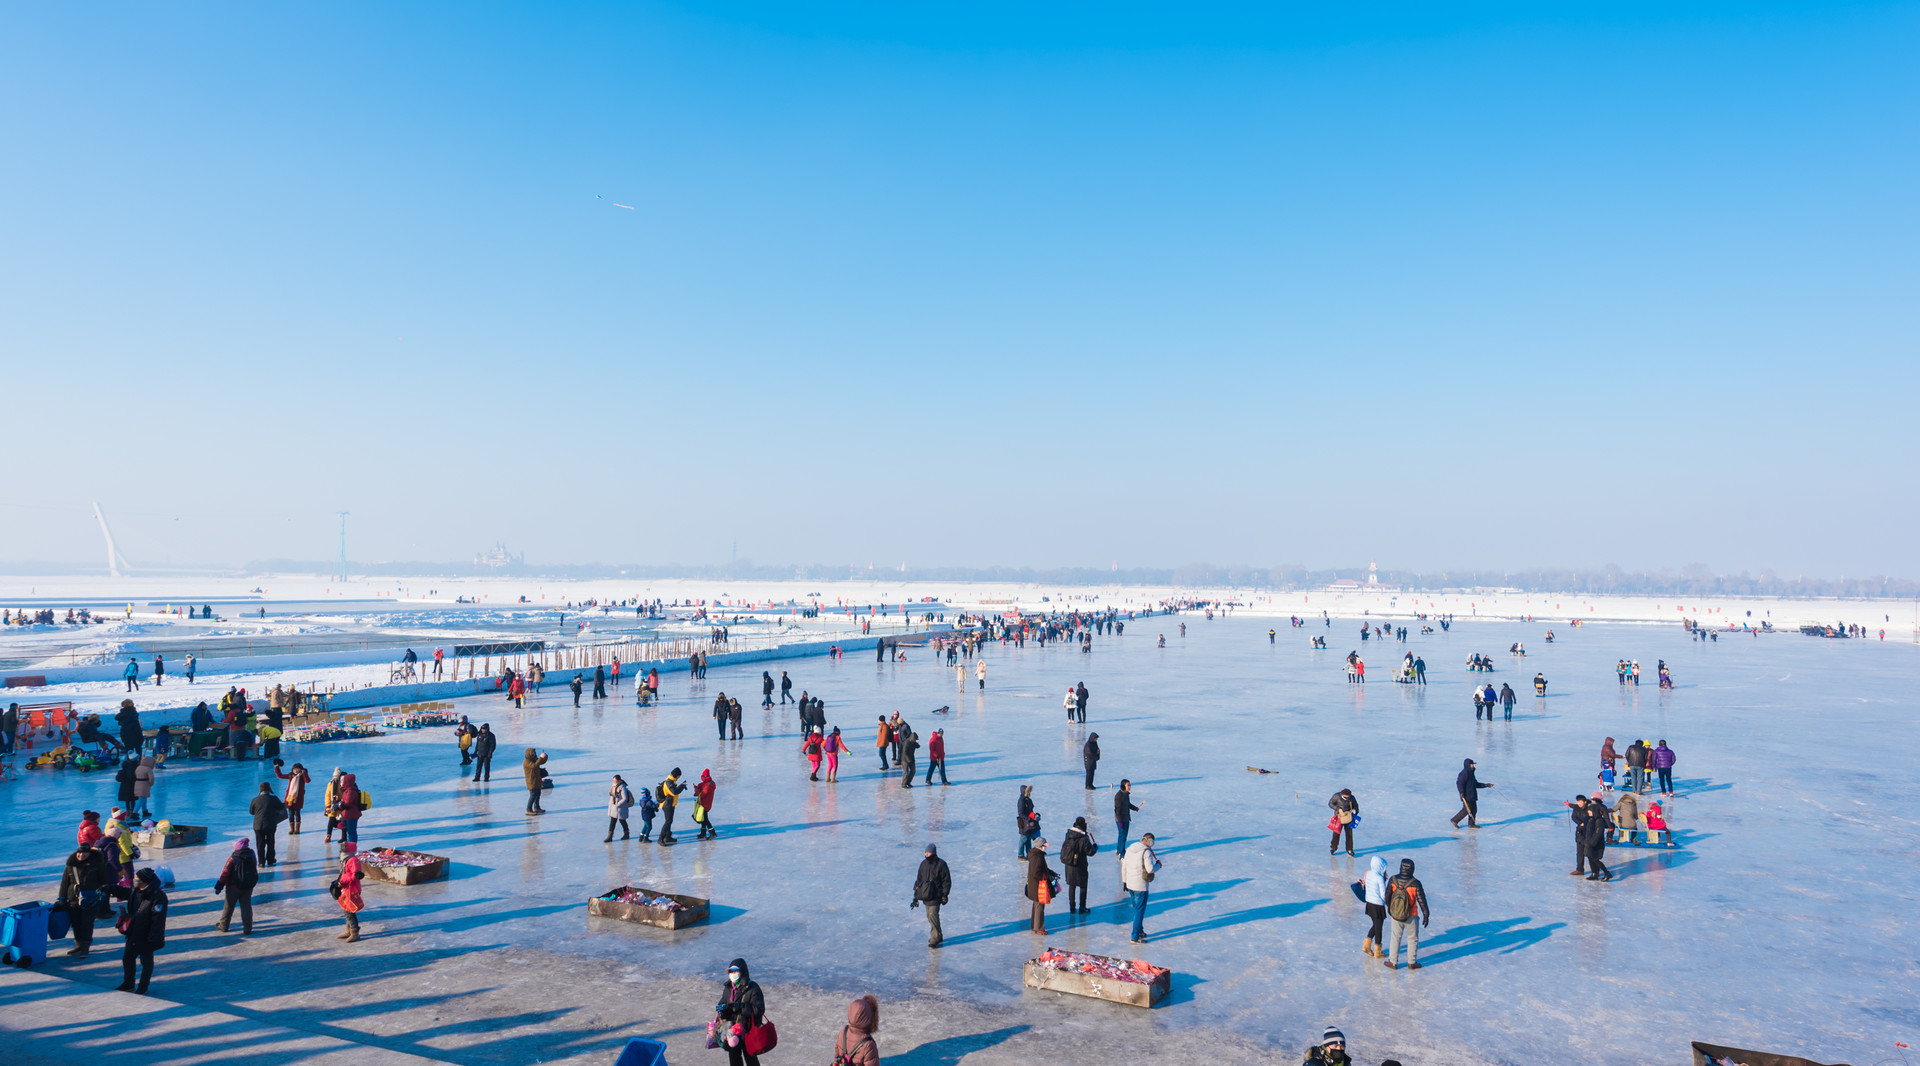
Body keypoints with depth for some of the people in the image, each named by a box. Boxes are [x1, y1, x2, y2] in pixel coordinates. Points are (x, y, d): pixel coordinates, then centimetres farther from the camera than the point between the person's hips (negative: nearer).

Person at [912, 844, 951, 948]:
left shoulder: (941, 864, -8)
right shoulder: (924, 864, 9)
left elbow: (947, 881, -5)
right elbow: (919, 879, 17)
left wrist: (945, 894, -9)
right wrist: (916, 894, 15)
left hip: (936, 895, -6)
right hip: (925, 895, 6)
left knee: (933, 915, -12)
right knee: (930, 916, 10)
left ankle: (935, 938, -5)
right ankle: (938, 936, 23)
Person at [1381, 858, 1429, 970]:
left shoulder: (1393, 880, -12)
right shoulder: (1415, 883, -19)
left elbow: (1387, 896, -2)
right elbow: (1421, 900, -11)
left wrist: (1389, 908, 17)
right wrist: (1426, 915, 2)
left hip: (1395, 915, 2)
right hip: (1411, 917, -2)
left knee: (1395, 938, 15)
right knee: (1413, 939, 16)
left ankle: (1393, 962, 20)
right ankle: (1412, 962, 24)